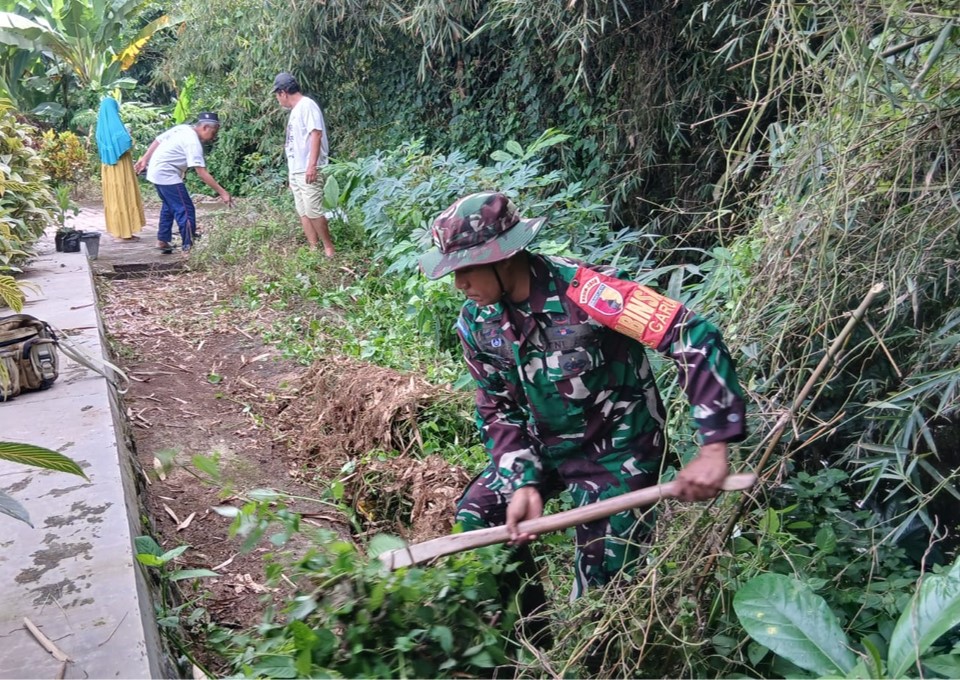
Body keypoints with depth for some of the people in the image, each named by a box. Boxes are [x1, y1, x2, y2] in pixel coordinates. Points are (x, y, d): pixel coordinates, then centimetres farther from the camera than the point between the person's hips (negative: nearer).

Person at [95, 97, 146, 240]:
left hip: (108, 168, 7)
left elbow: (101, 146, 16)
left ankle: (117, 229, 14)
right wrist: (129, 136, 1)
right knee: (124, 196, -3)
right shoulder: (115, 124, -13)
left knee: (113, 197, 11)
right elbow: (127, 143, -19)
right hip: (121, 166, -7)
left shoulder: (102, 126, 7)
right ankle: (126, 231, -3)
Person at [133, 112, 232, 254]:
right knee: (186, 210, -9)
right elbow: (202, 172, -27)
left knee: (169, 206, 22)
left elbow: (158, 140, 10)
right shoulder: (193, 142, -21)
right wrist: (222, 192, -28)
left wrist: (145, 159, 17)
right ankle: (188, 248, -10)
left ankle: (162, 241, 30)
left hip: (157, 171, 10)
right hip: (167, 175, -10)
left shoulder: (182, 128, 4)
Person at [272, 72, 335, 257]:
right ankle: (314, 249, 9)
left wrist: (312, 165, -25)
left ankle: (329, 247, 0)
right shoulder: (295, 110, 21)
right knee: (303, 212, 6)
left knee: (313, 211, -11)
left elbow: (316, 134, -17)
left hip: (308, 171, -10)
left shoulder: (307, 105, -7)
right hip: (296, 171, 10)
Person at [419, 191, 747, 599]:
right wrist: (523, 482, -15)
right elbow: (498, 409, -1)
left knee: (600, 588, 0)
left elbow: (695, 338, -32)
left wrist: (713, 448, -37)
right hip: (544, 445, 6)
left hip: (616, 450, -5)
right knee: (473, 520, 2)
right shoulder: (475, 321, -11)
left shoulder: (582, 290, -31)